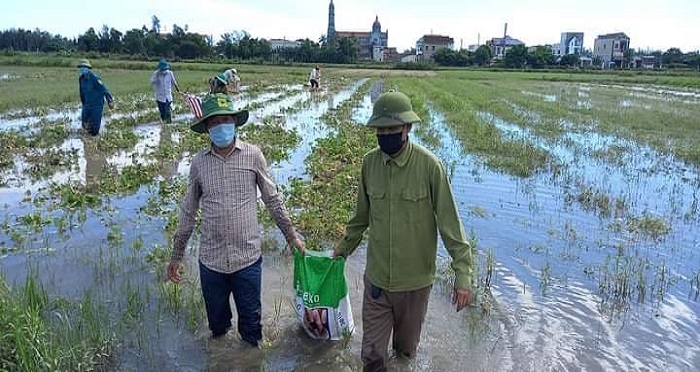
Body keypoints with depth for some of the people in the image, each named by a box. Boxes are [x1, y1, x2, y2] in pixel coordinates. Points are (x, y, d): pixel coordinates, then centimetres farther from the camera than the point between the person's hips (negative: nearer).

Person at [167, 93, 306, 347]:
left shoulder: (252, 155, -6)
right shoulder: (199, 162, -1)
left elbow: (272, 199, 3)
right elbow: (188, 212, 8)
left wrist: (291, 236, 6)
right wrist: (176, 256, 11)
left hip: (248, 258, -2)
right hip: (211, 260, 2)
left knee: (251, 320, 15)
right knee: (217, 322, 20)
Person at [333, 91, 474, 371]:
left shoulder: (429, 165, -17)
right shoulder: (369, 163, -6)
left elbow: (449, 222, -13)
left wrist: (463, 274, -15)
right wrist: (343, 249, 18)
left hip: (415, 280, -2)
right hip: (376, 277, 2)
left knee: (407, 347, 22)